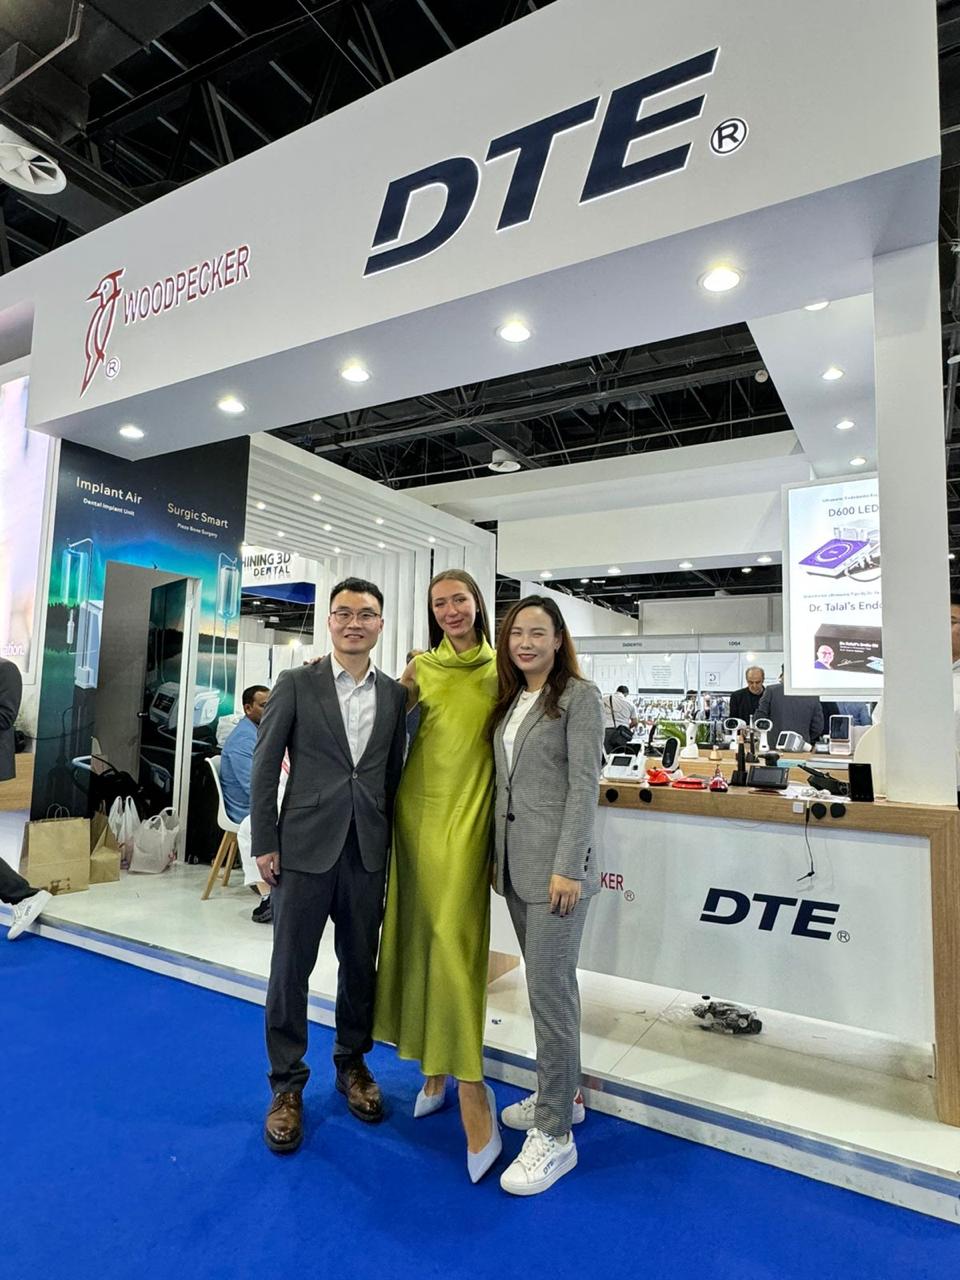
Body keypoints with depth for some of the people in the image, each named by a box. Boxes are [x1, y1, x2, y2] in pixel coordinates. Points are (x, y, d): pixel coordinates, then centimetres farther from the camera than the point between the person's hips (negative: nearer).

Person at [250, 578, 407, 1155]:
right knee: (290, 969, 9)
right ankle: (288, 1085, 29)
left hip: (367, 852, 3)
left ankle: (353, 1063, 38)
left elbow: (394, 773, 10)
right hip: (305, 848, -2)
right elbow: (265, 766, -3)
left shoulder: (395, 695, 5)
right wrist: (265, 843, -5)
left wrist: (390, 841, 9)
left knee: (361, 965, 16)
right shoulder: (296, 684, -3)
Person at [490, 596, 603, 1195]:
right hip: (514, 863, 7)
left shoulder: (580, 695, -8)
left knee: (550, 989, -1)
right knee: (547, 982, 18)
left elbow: (584, 784, -14)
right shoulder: (510, 700, 12)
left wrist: (568, 867, -18)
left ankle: (554, 1134, 13)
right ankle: (562, 1093, 35)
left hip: (556, 863, -7)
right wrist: (497, 854, 12)